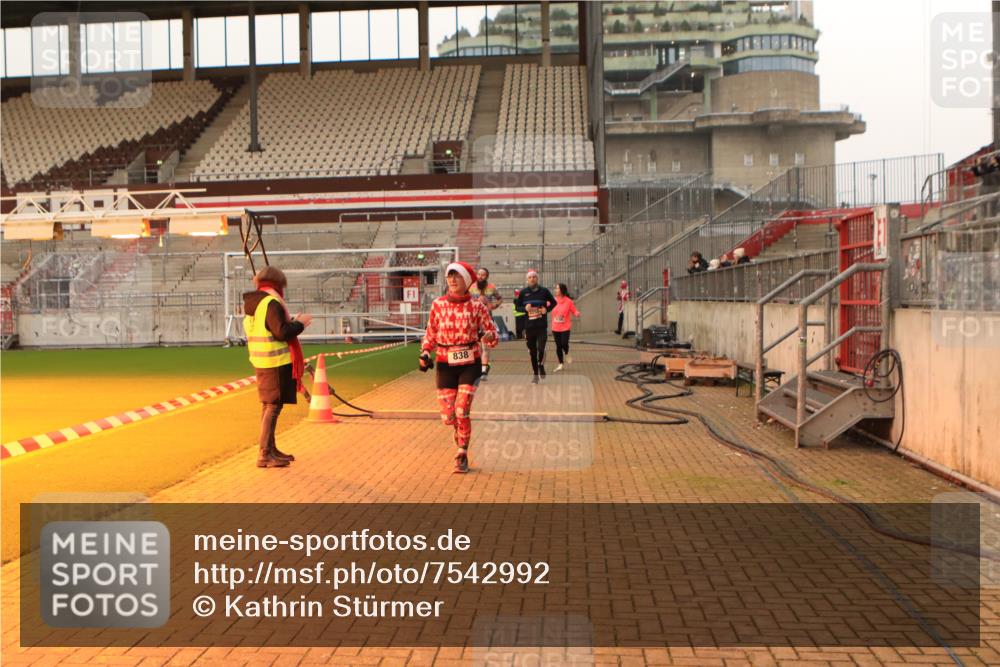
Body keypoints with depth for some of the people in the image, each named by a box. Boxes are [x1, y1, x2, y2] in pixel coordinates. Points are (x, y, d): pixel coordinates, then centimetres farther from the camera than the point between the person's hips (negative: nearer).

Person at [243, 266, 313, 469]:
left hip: (261, 363, 10)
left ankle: (270, 449, 27)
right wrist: (299, 323, -7)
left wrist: (291, 322, 17)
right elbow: (281, 332, -21)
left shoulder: (252, 304, 13)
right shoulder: (271, 302, -16)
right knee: (273, 406, -5)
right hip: (276, 362, -10)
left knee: (267, 405, 17)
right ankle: (264, 454, -4)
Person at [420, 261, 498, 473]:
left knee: (462, 412, -12)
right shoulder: (438, 305, 2)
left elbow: (493, 334, -2)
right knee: (448, 416, 1)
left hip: (470, 364, -2)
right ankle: (460, 432, 39)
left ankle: (461, 456, 7)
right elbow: (430, 334, 12)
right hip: (445, 365, 2)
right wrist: (425, 353, -2)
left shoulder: (477, 306, -4)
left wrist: (487, 336, -24)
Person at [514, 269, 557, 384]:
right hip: (529, 326, 1)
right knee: (532, 351, 6)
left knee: (541, 349, -14)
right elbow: (517, 306, 7)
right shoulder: (523, 292, 3)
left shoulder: (544, 291, 1)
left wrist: (547, 309, -7)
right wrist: (525, 308, -13)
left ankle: (541, 365, 18)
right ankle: (535, 374, 19)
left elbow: (554, 302, 12)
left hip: (542, 326, -1)